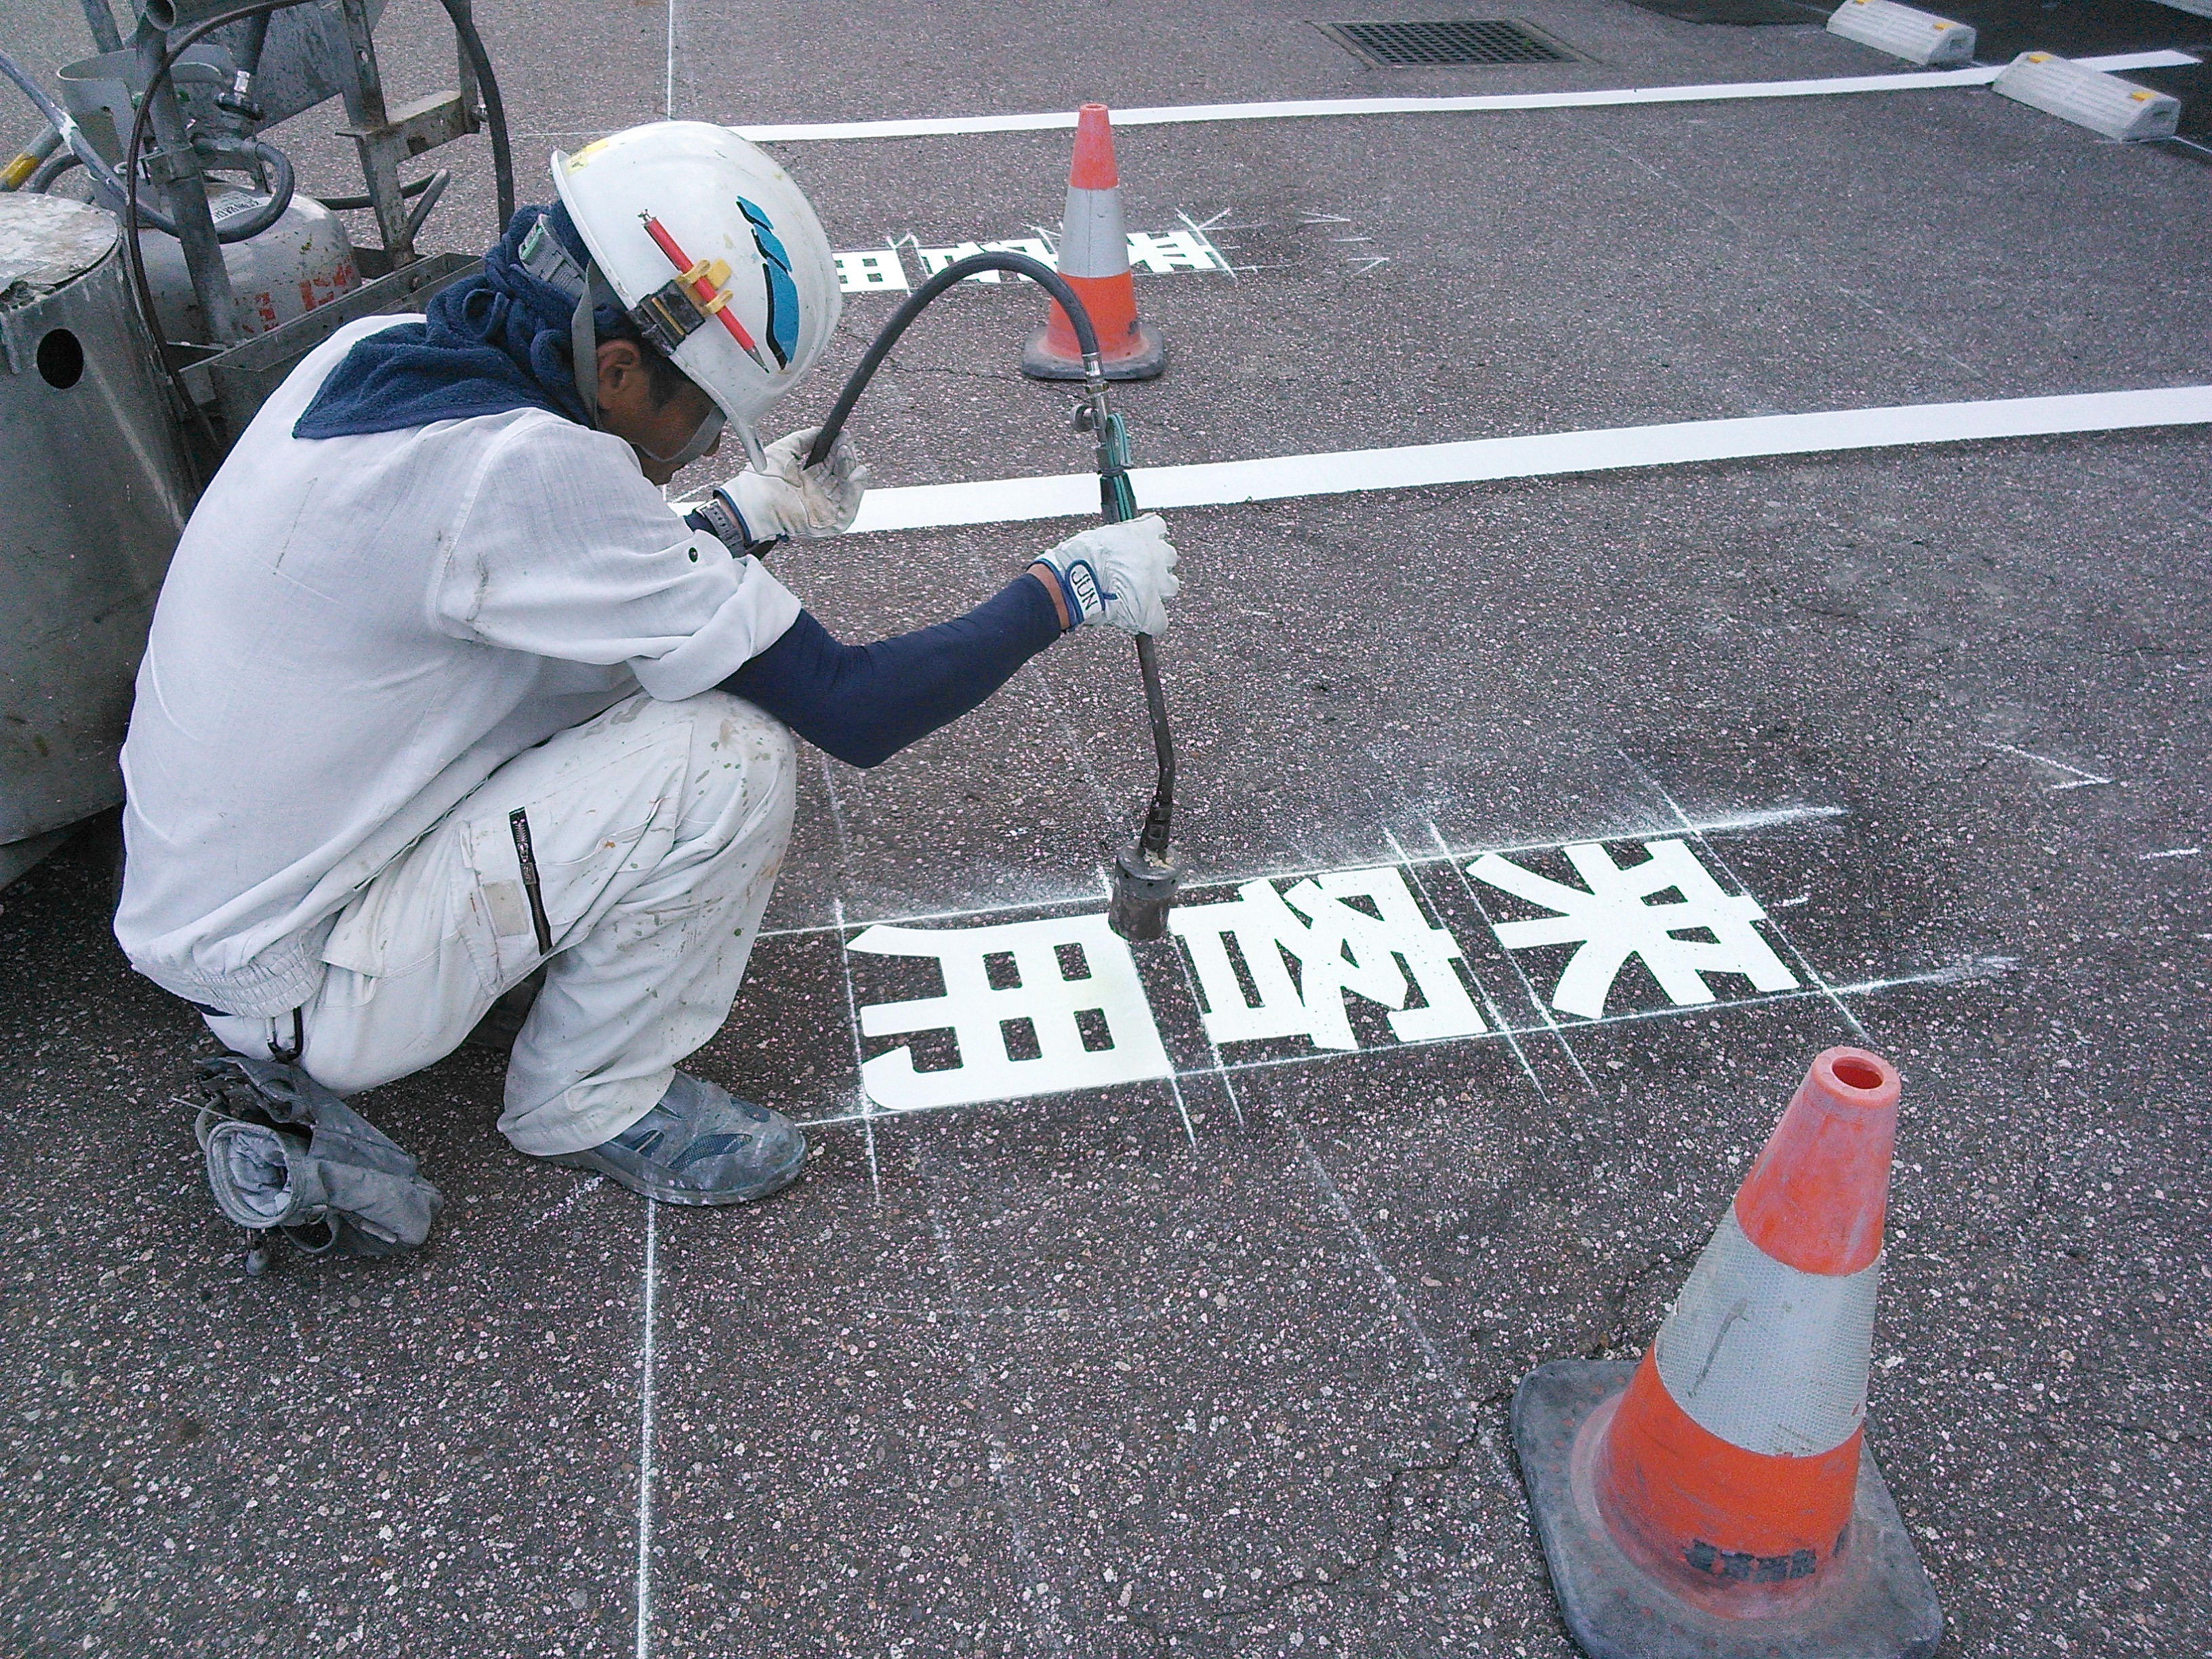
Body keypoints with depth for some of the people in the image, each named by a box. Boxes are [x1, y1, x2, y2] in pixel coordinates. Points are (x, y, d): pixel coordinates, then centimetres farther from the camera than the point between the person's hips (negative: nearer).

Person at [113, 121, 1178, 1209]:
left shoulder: (371, 352, -3)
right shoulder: (522, 465, -29)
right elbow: (851, 710, -24)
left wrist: (746, 516, 10)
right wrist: (1063, 590, -11)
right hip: (294, 989, -8)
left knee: (642, 643, 8)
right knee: (729, 753, -20)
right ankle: (589, 1104, 2)